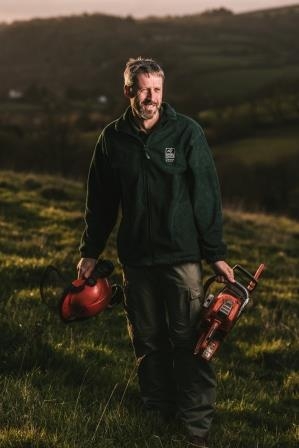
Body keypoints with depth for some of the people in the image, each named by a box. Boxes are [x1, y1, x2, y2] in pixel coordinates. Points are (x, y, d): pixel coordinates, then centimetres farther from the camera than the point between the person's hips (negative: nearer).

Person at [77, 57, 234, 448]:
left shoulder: (186, 132, -6)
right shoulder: (112, 139, 3)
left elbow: (207, 196, -5)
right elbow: (100, 201, 12)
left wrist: (216, 253, -6)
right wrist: (91, 251, 13)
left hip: (181, 255, -3)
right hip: (136, 257, 3)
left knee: (188, 341, -4)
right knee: (147, 341, 12)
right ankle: (157, 412, 25)